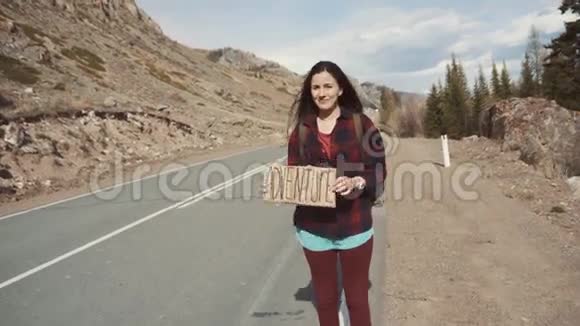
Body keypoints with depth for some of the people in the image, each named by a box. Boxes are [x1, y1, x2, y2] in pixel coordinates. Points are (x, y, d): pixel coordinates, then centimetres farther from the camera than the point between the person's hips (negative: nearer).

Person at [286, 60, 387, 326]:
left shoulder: (361, 123, -5)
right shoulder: (301, 129, 1)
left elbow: (379, 171, -5)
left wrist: (356, 183, -24)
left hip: (354, 227, -2)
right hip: (314, 228, 2)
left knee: (357, 299, 13)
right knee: (325, 299, 17)